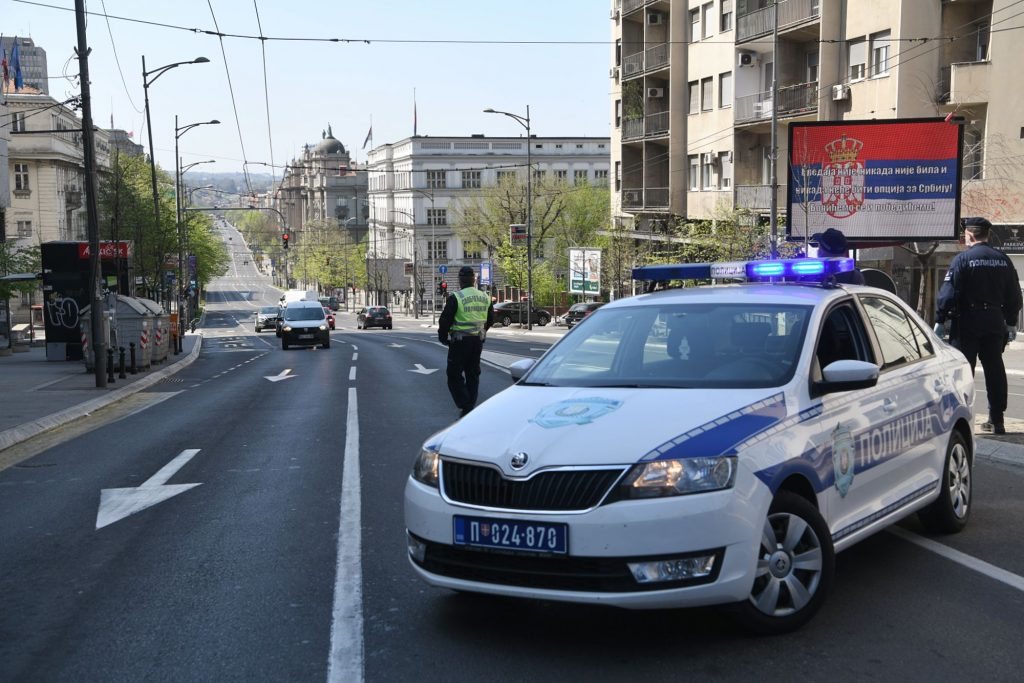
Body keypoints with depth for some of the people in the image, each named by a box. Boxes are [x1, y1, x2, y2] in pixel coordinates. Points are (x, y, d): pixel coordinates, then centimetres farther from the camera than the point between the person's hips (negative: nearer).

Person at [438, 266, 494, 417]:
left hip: (460, 341, -6)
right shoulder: (485, 297, 7)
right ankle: (471, 407, 19)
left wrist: (443, 338, 5)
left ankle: (466, 406, -10)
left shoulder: (455, 298, -13)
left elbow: (445, 321, -11)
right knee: (473, 374, 15)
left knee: (454, 375, 1)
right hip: (478, 341, 6)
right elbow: (490, 320, 17)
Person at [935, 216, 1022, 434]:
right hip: (995, 322, 5)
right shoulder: (1003, 260, 8)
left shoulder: (963, 259, -9)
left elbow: (948, 293, -14)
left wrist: (940, 320, -8)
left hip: (968, 321, -5)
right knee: (995, 370, 10)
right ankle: (996, 420, 15)